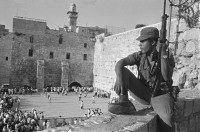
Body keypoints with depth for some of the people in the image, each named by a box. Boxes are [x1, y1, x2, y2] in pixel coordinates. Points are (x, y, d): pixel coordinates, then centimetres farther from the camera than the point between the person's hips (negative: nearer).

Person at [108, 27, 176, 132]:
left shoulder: (168, 57, -5)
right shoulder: (139, 56, 0)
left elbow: (167, 77, -22)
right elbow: (119, 63, -16)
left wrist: (163, 54, -23)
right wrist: (119, 78, -37)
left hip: (160, 95, -3)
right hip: (143, 93, 3)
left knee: (166, 119, -37)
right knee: (123, 71, -15)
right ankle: (124, 103, -26)